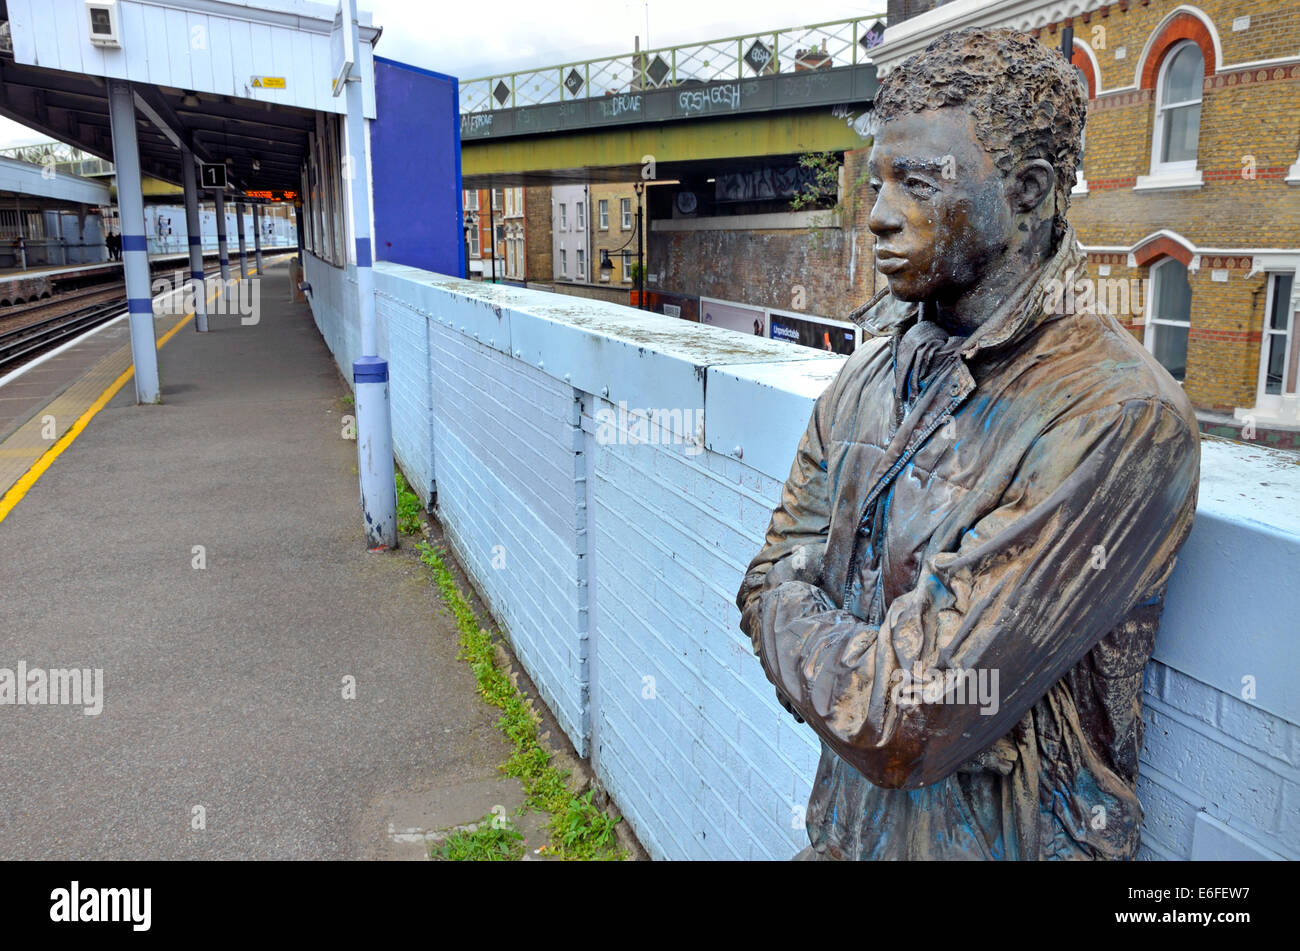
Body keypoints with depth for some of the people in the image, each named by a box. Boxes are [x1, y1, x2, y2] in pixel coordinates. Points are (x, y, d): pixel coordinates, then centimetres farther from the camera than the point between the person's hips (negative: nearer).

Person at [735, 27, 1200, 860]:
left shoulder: (1119, 420, -25)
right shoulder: (877, 369, -1)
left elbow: (900, 729, -27)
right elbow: (771, 579, 1)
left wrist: (792, 620, -11)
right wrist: (846, 658, -17)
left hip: (998, 840, -6)